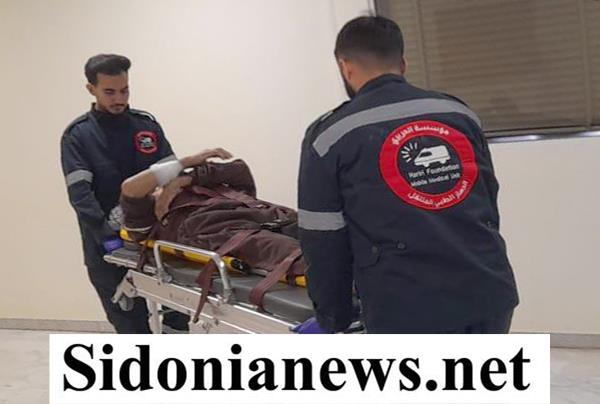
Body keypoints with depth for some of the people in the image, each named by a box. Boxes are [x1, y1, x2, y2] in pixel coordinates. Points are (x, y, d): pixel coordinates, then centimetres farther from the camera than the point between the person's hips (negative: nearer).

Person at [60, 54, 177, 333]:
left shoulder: (147, 124, 6)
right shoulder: (77, 135, -3)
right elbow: (79, 194, -13)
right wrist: (106, 234, -25)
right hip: (108, 247, -3)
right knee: (131, 324, 3)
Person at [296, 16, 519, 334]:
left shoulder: (331, 135, 0)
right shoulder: (459, 114, 11)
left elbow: (323, 241, 0)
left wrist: (331, 318, 13)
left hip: (406, 312, -4)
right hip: (489, 293, 5)